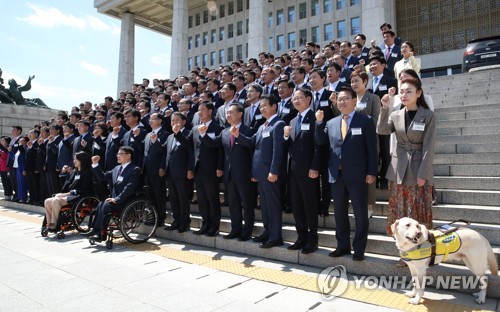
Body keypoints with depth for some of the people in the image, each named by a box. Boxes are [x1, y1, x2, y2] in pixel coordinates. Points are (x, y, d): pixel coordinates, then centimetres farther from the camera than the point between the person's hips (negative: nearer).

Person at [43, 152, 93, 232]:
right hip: (68, 195, 8)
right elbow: (66, 186, 19)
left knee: (56, 201, -29)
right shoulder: (73, 172, 21)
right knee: (47, 201, -11)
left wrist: (68, 193, -14)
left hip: (77, 197, -8)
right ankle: (49, 224, -11)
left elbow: (83, 190, -12)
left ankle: (54, 225, -21)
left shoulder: (87, 173, -4)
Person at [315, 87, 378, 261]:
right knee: (339, 213, 13)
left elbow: (371, 149, -5)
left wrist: (371, 172, -11)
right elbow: (321, 142, 7)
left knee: (360, 214, 6)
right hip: (337, 174, 5)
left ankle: (359, 250, 18)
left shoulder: (365, 121, -3)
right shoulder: (331, 123, 12)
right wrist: (319, 123, -4)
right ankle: (343, 246, 27)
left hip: (357, 175, -5)